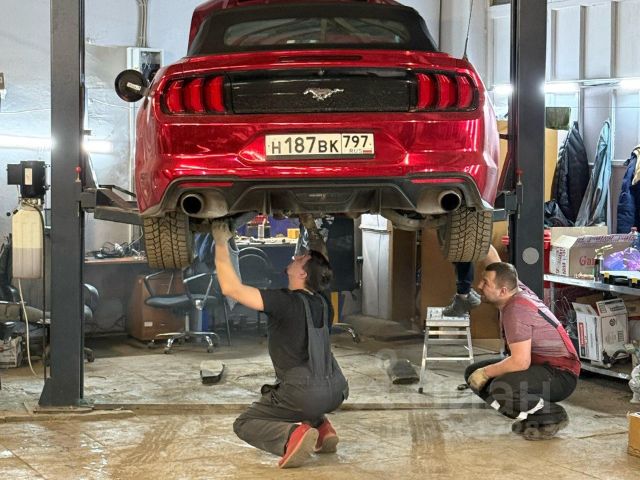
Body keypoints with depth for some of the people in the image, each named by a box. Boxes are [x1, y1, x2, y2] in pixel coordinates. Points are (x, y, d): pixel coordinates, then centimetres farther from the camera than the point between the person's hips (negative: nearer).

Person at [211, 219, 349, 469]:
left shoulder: (285, 301, -12)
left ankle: (292, 436, -18)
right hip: (336, 391, 7)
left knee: (244, 424, 11)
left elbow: (232, 288, -18)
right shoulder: (322, 304, 9)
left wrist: (221, 244, -11)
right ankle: (322, 429, 13)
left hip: (306, 396, -7)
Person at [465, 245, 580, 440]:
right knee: (473, 373, 7)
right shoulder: (513, 287, -1)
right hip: (537, 365, 10)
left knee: (500, 389, -35)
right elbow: (493, 260, 13)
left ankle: (551, 415, -9)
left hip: (560, 375, -10)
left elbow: (520, 361, -30)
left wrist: (485, 372, -16)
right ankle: (531, 415, 10)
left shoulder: (515, 309, -26)